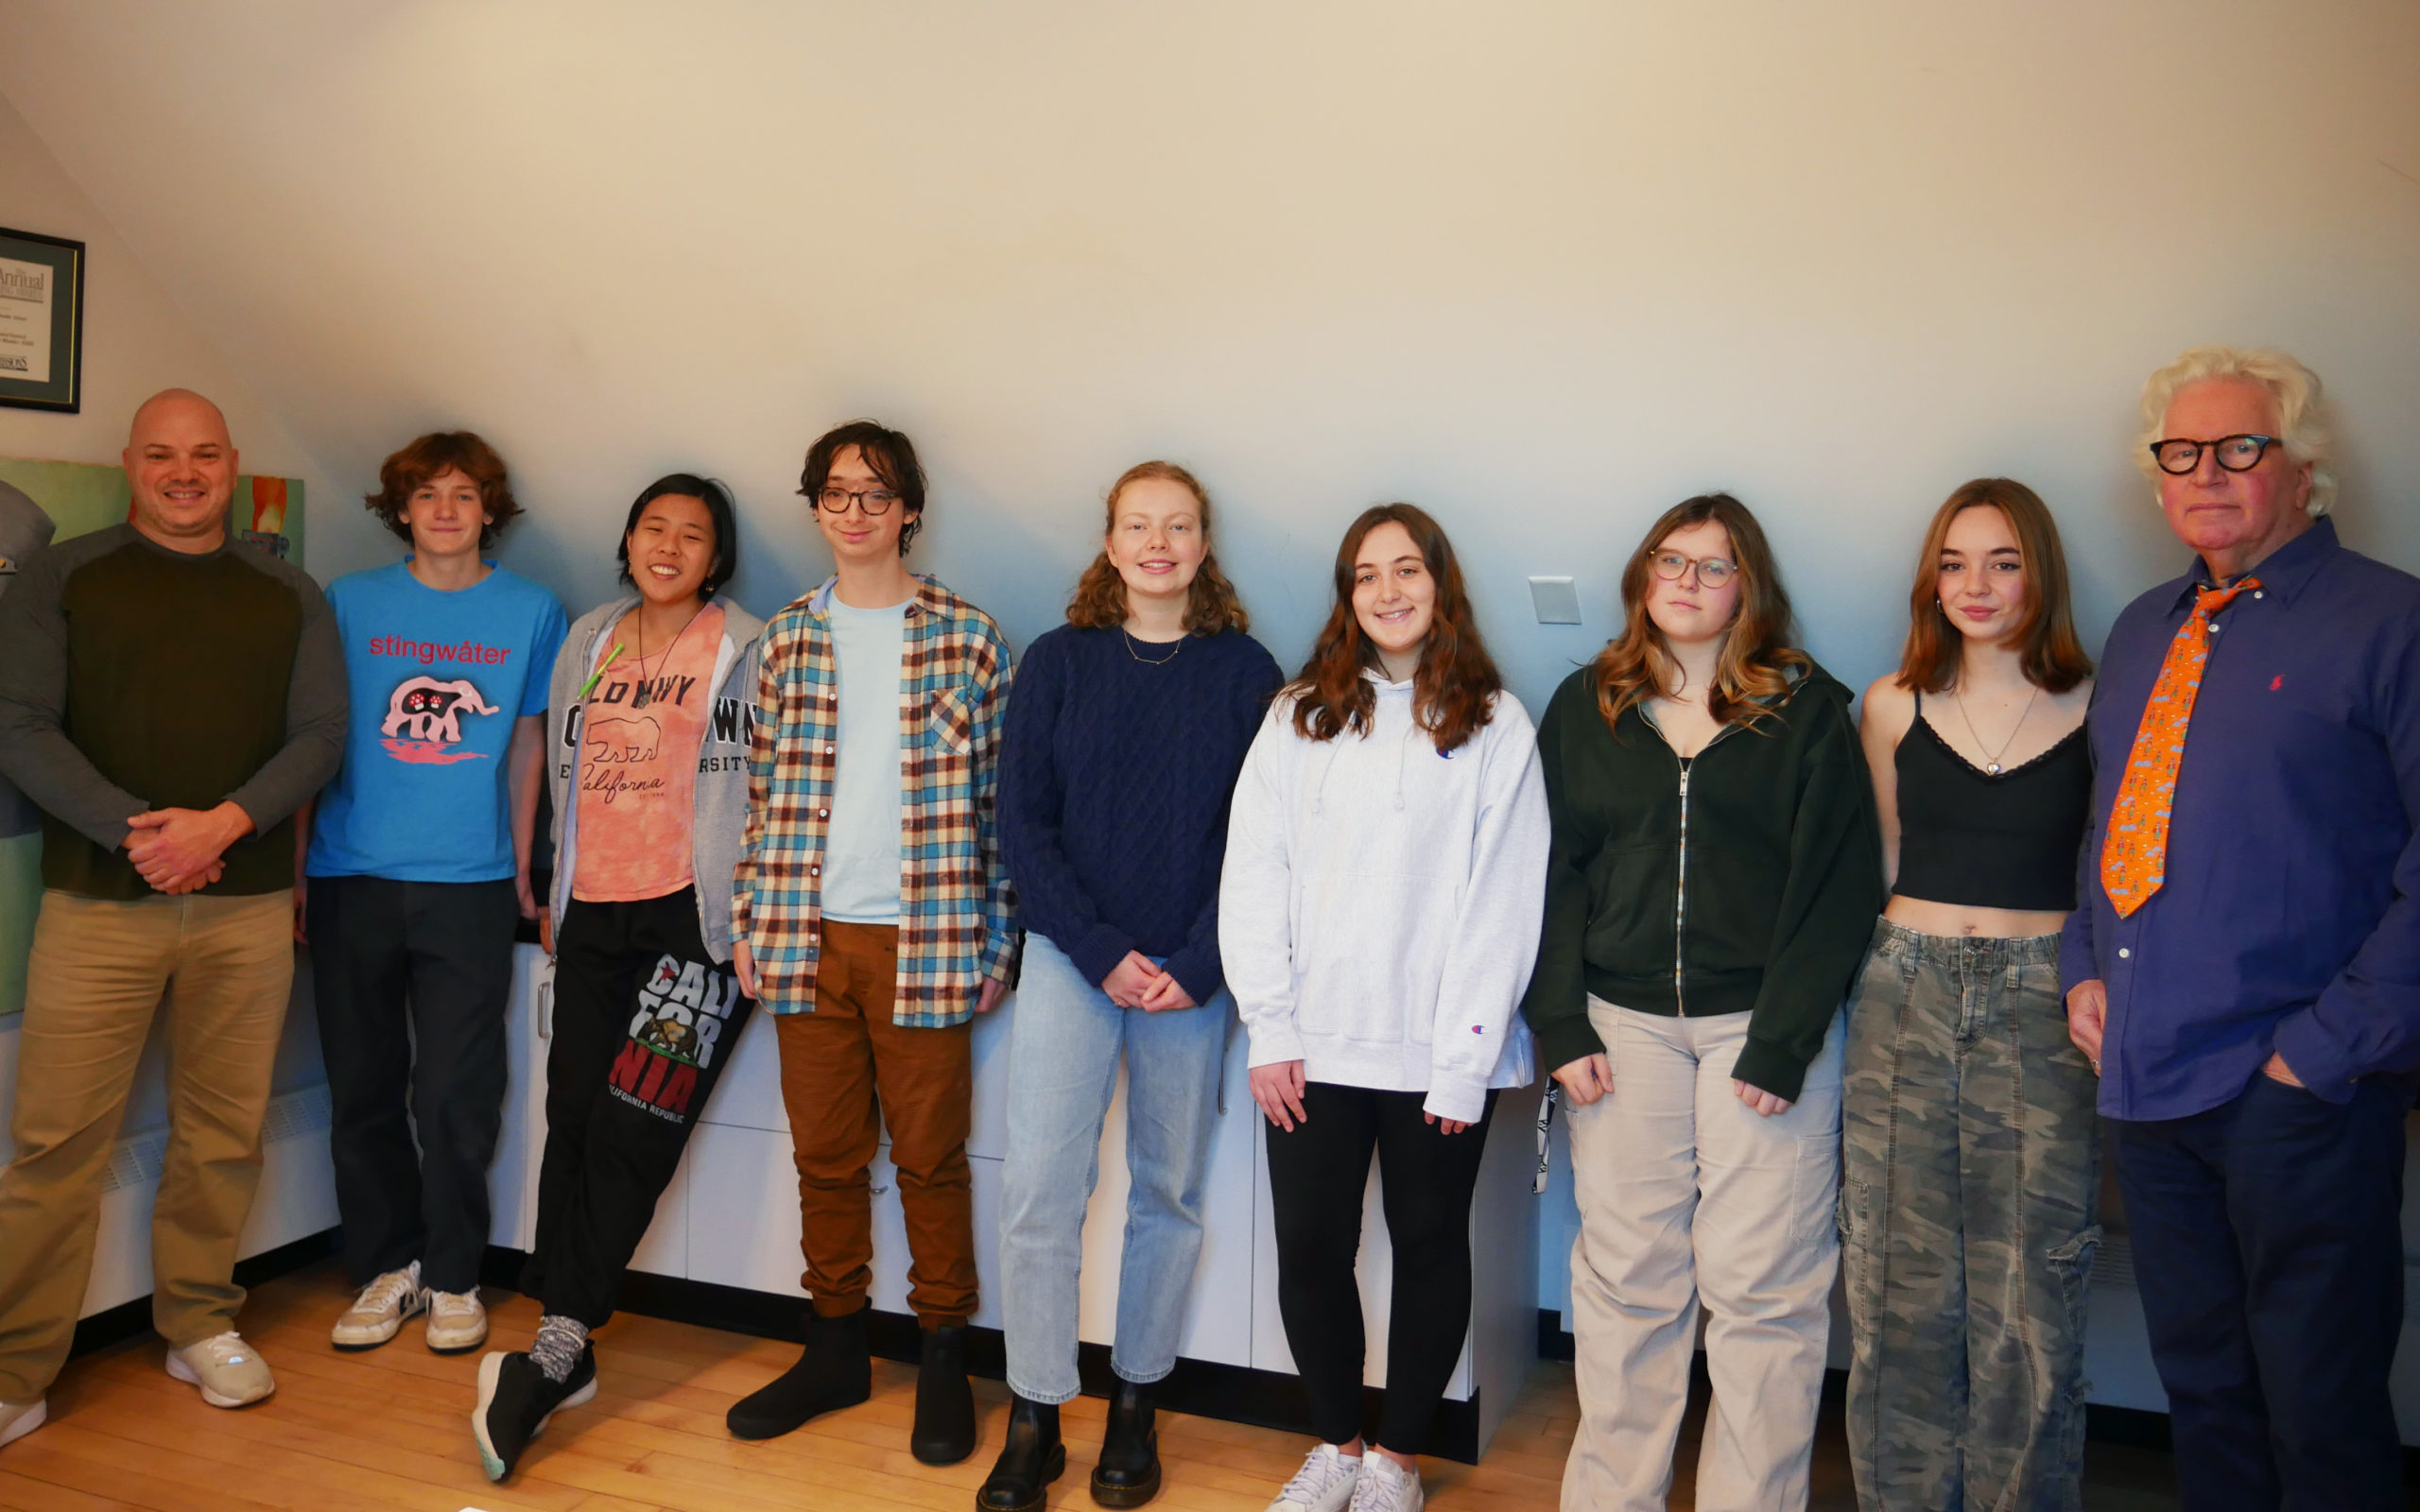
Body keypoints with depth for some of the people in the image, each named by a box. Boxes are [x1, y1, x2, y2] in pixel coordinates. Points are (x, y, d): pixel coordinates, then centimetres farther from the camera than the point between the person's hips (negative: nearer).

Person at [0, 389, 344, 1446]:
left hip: (248, 904, 2)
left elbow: (321, 733, 4)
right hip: (97, 898, -2)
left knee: (224, 1133, 7)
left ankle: (201, 1326, 23)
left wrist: (224, 823, -12)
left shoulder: (289, 596, 12)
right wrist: (133, 833, -14)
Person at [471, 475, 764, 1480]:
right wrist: (554, 891, 19)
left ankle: (556, 1350, -3)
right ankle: (565, 1350, 13)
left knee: (630, 1130, -9)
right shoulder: (590, 640, 15)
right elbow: (565, 773, 21)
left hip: (695, 917, -5)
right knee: (573, 1119, 5)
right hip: (594, 913, 6)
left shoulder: (747, 650, -1)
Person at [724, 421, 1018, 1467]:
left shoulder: (967, 638, 0)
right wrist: (750, 925, 7)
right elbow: (765, 792, 12)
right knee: (825, 1154, 12)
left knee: (930, 1156, 5)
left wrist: (994, 939, -3)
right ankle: (836, 1349, 27)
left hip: (924, 938, -3)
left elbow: (997, 796, 0)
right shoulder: (786, 641, 10)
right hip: (808, 938, 3)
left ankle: (944, 1359, 19)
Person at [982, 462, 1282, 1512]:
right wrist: (1101, 952, -10)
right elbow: (1021, 823, 0)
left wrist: (1197, 967, -10)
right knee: (1038, 1187, -6)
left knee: (1168, 1191, 9)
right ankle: (1034, 1419, 8)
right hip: (1070, 957, 0)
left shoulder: (1245, 672, 3)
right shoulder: (1057, 663, 4)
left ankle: (1135, 1407, 24)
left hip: (1192, 973, 0)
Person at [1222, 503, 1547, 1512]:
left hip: (1437, 1052, -1)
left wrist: (1464, 1062, -9)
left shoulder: (1495, 724, 0)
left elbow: (1503, 902, -5)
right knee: (1310, 1250, 8)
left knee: (1430, 1249, 11)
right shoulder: (1300, 716, 6)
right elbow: (1253, 874, 3)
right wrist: (1269, 1030, -4)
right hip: (1315, 1045, 2)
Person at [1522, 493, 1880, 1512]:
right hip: (1622, 1023, 2)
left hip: (1764, 1020, -2)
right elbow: (1553, 873, 7)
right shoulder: (1585, 706, 10)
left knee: (1762, 1285, 0)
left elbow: (1838, 883, -3)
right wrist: (1561, 1026, -2)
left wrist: (1782, 1042, -9)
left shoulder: (1808, 710, 2)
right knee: (1623, 1277, 7)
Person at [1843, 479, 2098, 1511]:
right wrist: (1894, 961, 12)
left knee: (2029, 1295, 1)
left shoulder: (2094, 708, 1)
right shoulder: (1892, 705, 7)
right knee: (1901, 1282, 8)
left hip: (2043, 1002, -2)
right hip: (1906, 996, 2)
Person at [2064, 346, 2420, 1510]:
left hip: (2295, 1094, -6)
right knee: (2198, 1384, 17)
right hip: (2145, 1074, 6)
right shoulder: (2141, 633, 15)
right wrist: (2084, 967, 9)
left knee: (2320, 1414, 4)